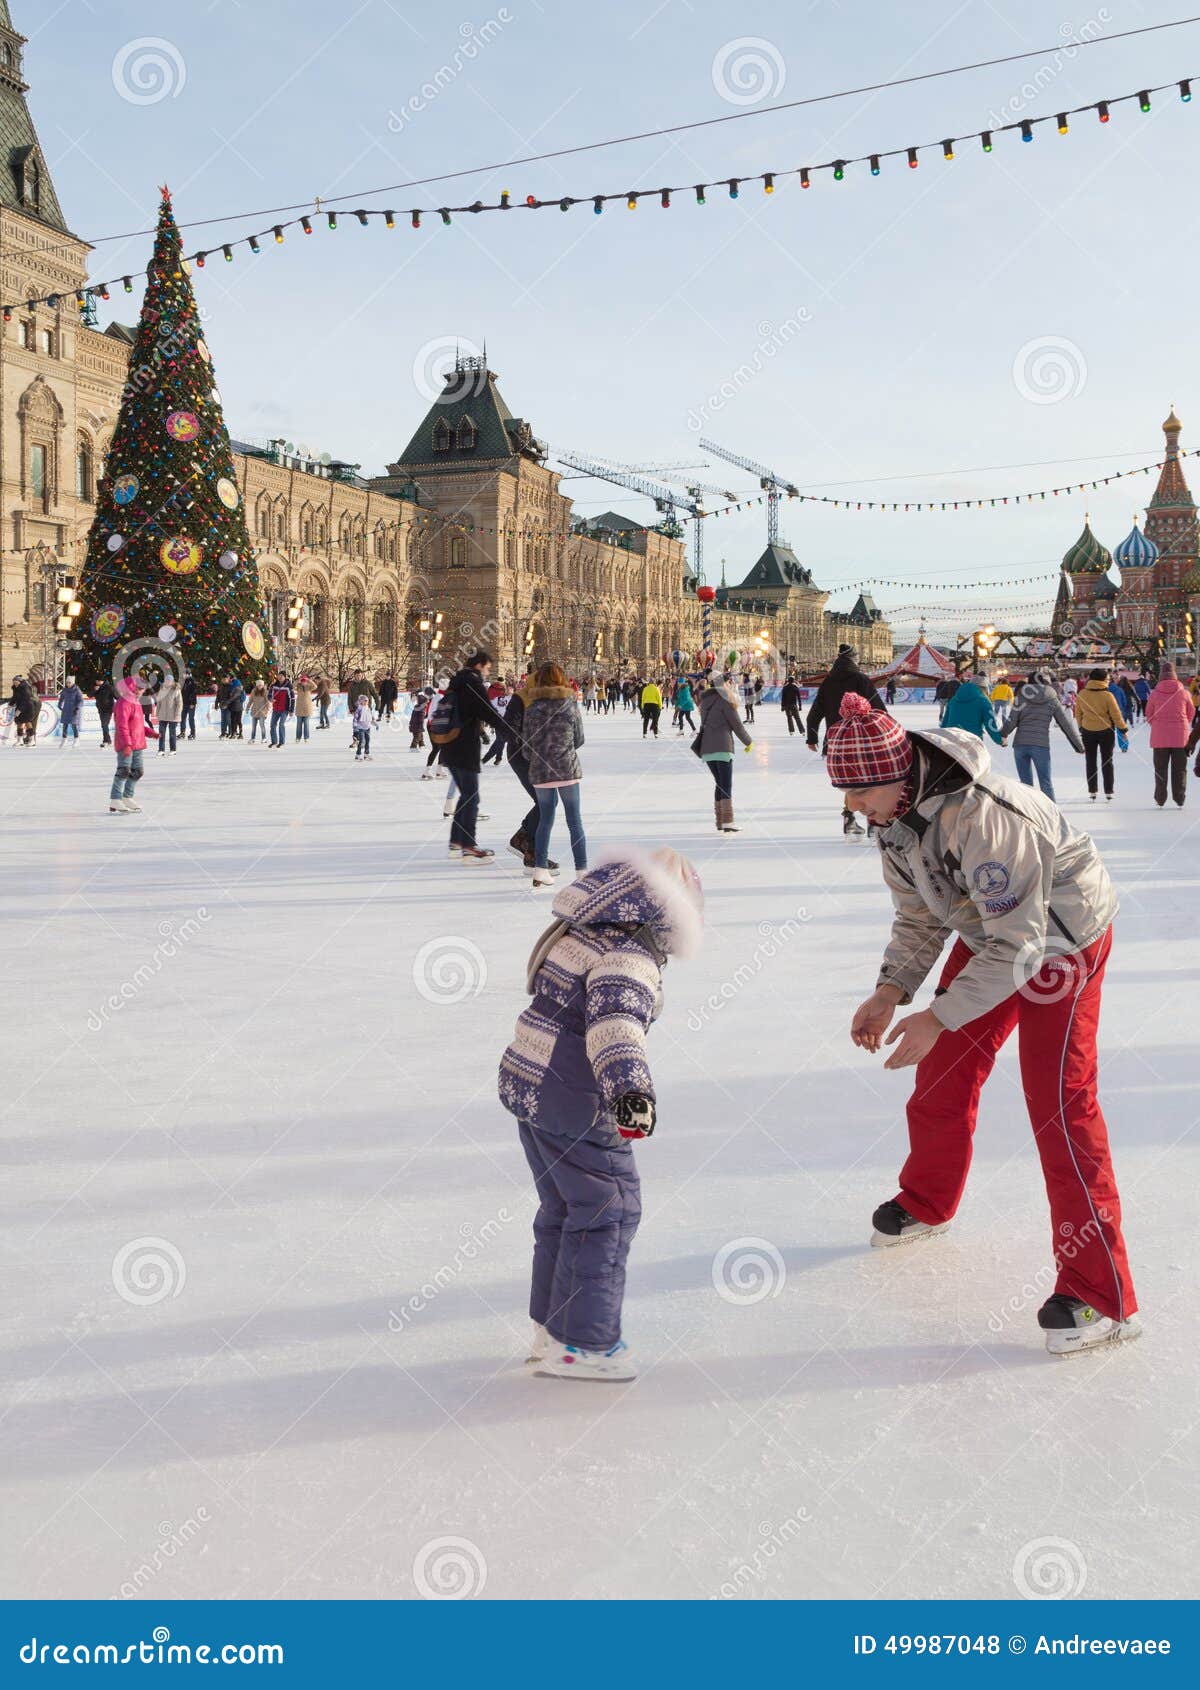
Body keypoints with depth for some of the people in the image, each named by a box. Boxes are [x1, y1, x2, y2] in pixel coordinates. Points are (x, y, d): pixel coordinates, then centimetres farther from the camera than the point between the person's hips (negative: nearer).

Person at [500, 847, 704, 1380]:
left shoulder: (575, 933, 12)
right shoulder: (628, 957, -19)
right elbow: (615, 1018, -37)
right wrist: (630, 1088, -49)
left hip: (526, 1084, 10)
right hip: (574, 1103, -10)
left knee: (562, 1207, 21)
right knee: (608, 1210, 0)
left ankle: (551, 1326, 31)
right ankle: (581, 1343, 5)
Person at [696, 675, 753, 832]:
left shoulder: (705, 701, 14)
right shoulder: (724, 700, -6)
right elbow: (736, 724, -3)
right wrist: (748, 742, 8)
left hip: (706, 749, 7)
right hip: (722, 748, -7)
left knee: (719, 784, 15)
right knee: (726, 785, -7)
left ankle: (719, 821, 14)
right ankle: (727, 822, -14)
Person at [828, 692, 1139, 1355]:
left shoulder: (980, 815, -37)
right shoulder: (895, 814, -8)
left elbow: (1018, 942, -33)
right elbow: (920, 915, 3)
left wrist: (940, 1016, -30)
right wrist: (890, 991, -10)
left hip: (1061, 934, -8)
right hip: (988, 931, 8)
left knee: (1057, 1101, -15)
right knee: (943, 1073, 12)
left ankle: (1100, 1294, -10)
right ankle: (926, 1202, 40)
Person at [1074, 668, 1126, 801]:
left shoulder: (1081, 694, -4)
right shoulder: (1107, 695, -16)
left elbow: (1078, 713, 7)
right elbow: (1116, 715, -10)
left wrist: (1081, 726, 20)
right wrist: (1123, 729, 2)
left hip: (1087, 731, 3)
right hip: (1106, 731, -3)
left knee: (1090, 762, 11)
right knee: (1107, 762, 9)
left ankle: (1092, 793, 10)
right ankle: (1108, 793, 9)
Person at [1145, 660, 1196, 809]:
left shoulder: (1155, 694, -7)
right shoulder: (1184, 693, -6)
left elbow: (1149, 714, 3)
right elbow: (1191, 713, 5)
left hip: (1159, 737, 0)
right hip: (1180, 736, 0)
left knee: (1160, 769, 10)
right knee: (1179, 769, 9)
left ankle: (1160, 800, 12)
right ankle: (1179, 800, 9)